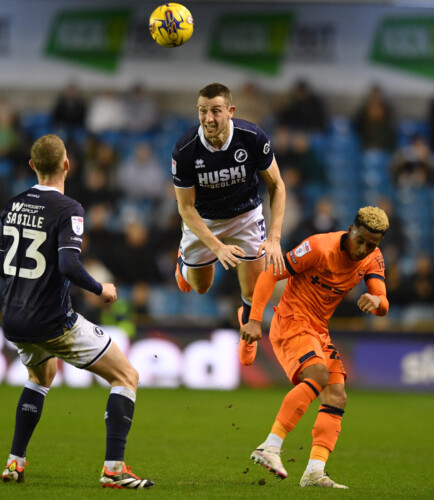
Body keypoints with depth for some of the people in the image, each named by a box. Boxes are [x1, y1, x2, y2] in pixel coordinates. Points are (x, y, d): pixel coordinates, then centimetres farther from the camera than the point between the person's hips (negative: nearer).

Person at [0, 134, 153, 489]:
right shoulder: (68, 210, -14)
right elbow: (69, 266, -25)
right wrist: (101, 289, -9)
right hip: (52, 323, -7)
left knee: (42, 374, 36)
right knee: (127, 377, 4)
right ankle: (114, 468, -8)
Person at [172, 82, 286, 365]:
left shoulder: (253, 138, -29)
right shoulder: (185, 150, -30)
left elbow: (276, 186, -15)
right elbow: (186, 207, -20)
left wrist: (274, 239, -25)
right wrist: (217, 247, -31)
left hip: (246, 215, 0)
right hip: (203, 220, 0)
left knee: (254, 293, -4)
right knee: (200, 286, 17)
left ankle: (247, 328, 33)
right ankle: (185, 260, 54)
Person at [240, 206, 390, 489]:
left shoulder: (373, 259, 1)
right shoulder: (320, 248, -19)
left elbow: (383, 307, -6)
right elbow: (269, 276, -16)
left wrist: (376, 301, -32)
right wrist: (255, 321, -22)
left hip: (319, 331, 8)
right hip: (291, 322, -8)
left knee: (337, 397, -6)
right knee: (319, 374, -30)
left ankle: (314, 472, -12)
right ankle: (270, 448, -32)